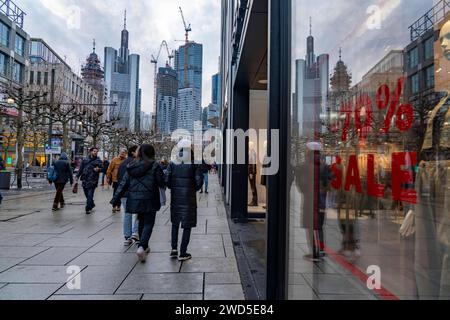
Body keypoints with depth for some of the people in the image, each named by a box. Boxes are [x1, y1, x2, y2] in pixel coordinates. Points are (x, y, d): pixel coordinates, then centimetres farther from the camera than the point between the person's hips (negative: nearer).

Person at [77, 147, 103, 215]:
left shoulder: (98, 161, 5)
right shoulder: (85, 160, 13)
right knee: (87, 194, 11)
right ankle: (92, 204, 32)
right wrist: (77, 176, 13)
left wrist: (98, 169, -23)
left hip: (92, 181, -4)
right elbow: (81, 169, 17)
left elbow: (102, 168, -2)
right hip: (85, 180, 4)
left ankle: (88, 208, -1)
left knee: (90, 195, -8)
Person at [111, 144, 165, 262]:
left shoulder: (132, 166, 5)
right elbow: (162, 183, -7)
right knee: (148, 224, 2)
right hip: (149, 200, -5)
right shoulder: (154, 166, -10)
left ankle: (144, 247, 32)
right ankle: (142, 247, -17)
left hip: (134, 200, 5)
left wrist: (115, 200, 8)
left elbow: (123, 184, 5)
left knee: (142, 222, 21)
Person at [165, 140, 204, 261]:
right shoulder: (195, 164, -7)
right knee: (187, 225, 6)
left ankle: (174, 249, 16)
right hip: (189, 197, -2)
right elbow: (199, 181, -10)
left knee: (175, 222, 21)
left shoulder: (172, 163, -1)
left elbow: (167, 180, -5)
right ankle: (183, 253, 9)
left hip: (175, 197, 3)